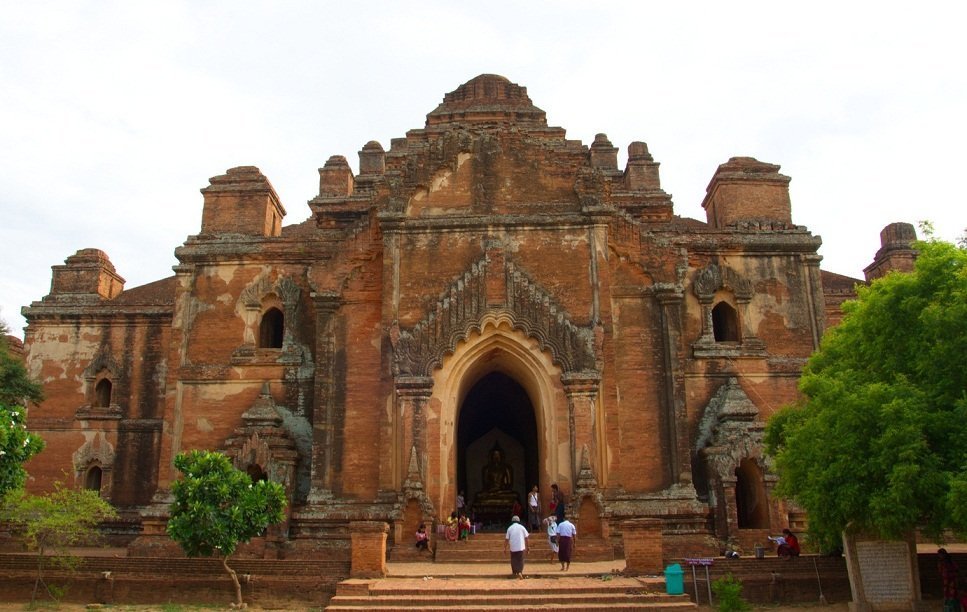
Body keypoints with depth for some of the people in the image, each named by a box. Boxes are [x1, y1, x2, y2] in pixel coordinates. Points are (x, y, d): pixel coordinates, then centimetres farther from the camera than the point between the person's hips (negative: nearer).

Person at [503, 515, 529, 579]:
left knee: (513, 561, 13)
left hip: (512, 548, 1)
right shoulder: (522, 527, 2)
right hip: (521, 547, -1)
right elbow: (526, 537, 2)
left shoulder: (509, 528, 3)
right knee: (520, 560, 4)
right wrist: (526, 547, 10)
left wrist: (505, 548, 10)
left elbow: (506, 539, 2)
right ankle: (520, 572, -16)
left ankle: (515, 573, 13)